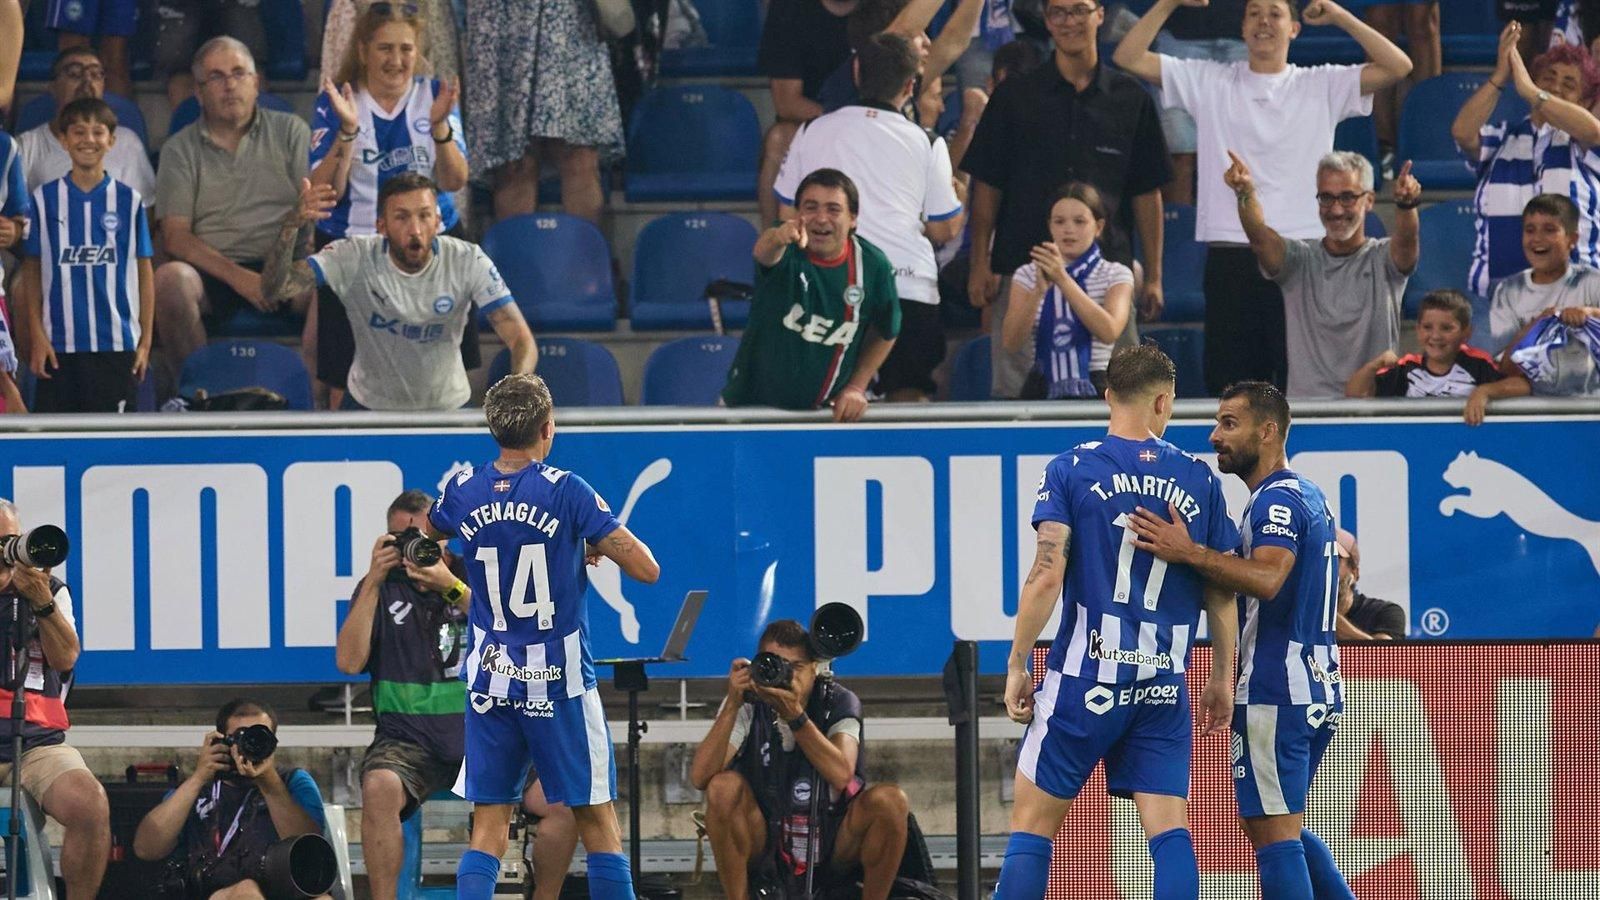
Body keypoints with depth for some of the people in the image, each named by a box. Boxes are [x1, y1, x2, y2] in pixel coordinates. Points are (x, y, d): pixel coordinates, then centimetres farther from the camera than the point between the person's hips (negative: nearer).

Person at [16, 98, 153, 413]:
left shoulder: (129, 200, 4)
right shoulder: (45, 199, 4)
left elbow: (145, 273, 7)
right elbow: (31, 271, 7)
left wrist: (146, 340, 3)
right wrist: (37, 336, 0)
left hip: (117, 344, 0)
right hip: (59, 345, 0)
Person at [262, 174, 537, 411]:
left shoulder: (467, 261, -18)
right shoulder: (354, 258, -19)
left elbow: (521, 340, -21)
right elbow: (274, 289, -27)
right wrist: (291, 225, -45)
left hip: (447, 407, 0)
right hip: (369, 406, 0)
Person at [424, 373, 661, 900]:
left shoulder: (464, 492, 1)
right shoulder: (565, 491, -11)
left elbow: (425, 535, 25)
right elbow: (646, 569, -11)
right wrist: (599, 544, 7)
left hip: (490, 680, 3)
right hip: (559, 681, -3)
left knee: (488, 831, 4)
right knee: (598, 822, 5)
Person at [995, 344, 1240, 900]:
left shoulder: (1071, 470, -3)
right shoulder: (1199, 480, 5)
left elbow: (1046, 577, -9)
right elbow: (1222, 592, 8)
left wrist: (1017, 666, -2)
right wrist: (1223, 678, 17)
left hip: (1085, 678, -2)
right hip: (1166, 686, 2)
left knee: (1032, 823, 5)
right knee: (1169, 830, 1)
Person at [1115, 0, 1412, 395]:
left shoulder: (1322, 86, 8)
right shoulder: (1209, 82, 10)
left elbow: (1397, 66, 0)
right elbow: (1129, 58, 7)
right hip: (1230, 256, 1)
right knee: (1229, 381, 3)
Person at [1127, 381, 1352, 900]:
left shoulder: (1277, 499, -13)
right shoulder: (1306, 495, 19)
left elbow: (1267, 579, -30)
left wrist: (1188, 553, -35)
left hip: (1276, 693, -10)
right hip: (1317, 689, 10)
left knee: (1273, 832, -9)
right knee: (1275, 824, 20)